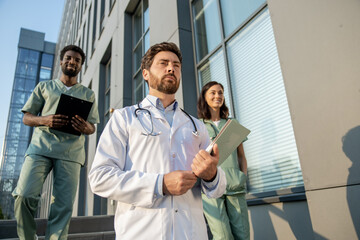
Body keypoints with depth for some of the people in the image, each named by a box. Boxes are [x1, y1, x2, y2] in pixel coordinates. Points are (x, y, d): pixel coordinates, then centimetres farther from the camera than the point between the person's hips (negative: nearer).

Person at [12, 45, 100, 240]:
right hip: (41, 145, 0)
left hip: (71, 151, 0)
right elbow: (26, 117, 13)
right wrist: (45, 120, -10)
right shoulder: (44, 87, 20)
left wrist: (84, 127, -11)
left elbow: (92, 128, 14)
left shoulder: (88, 94, 20)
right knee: (24, 195, -15)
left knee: (63, 205, -8)